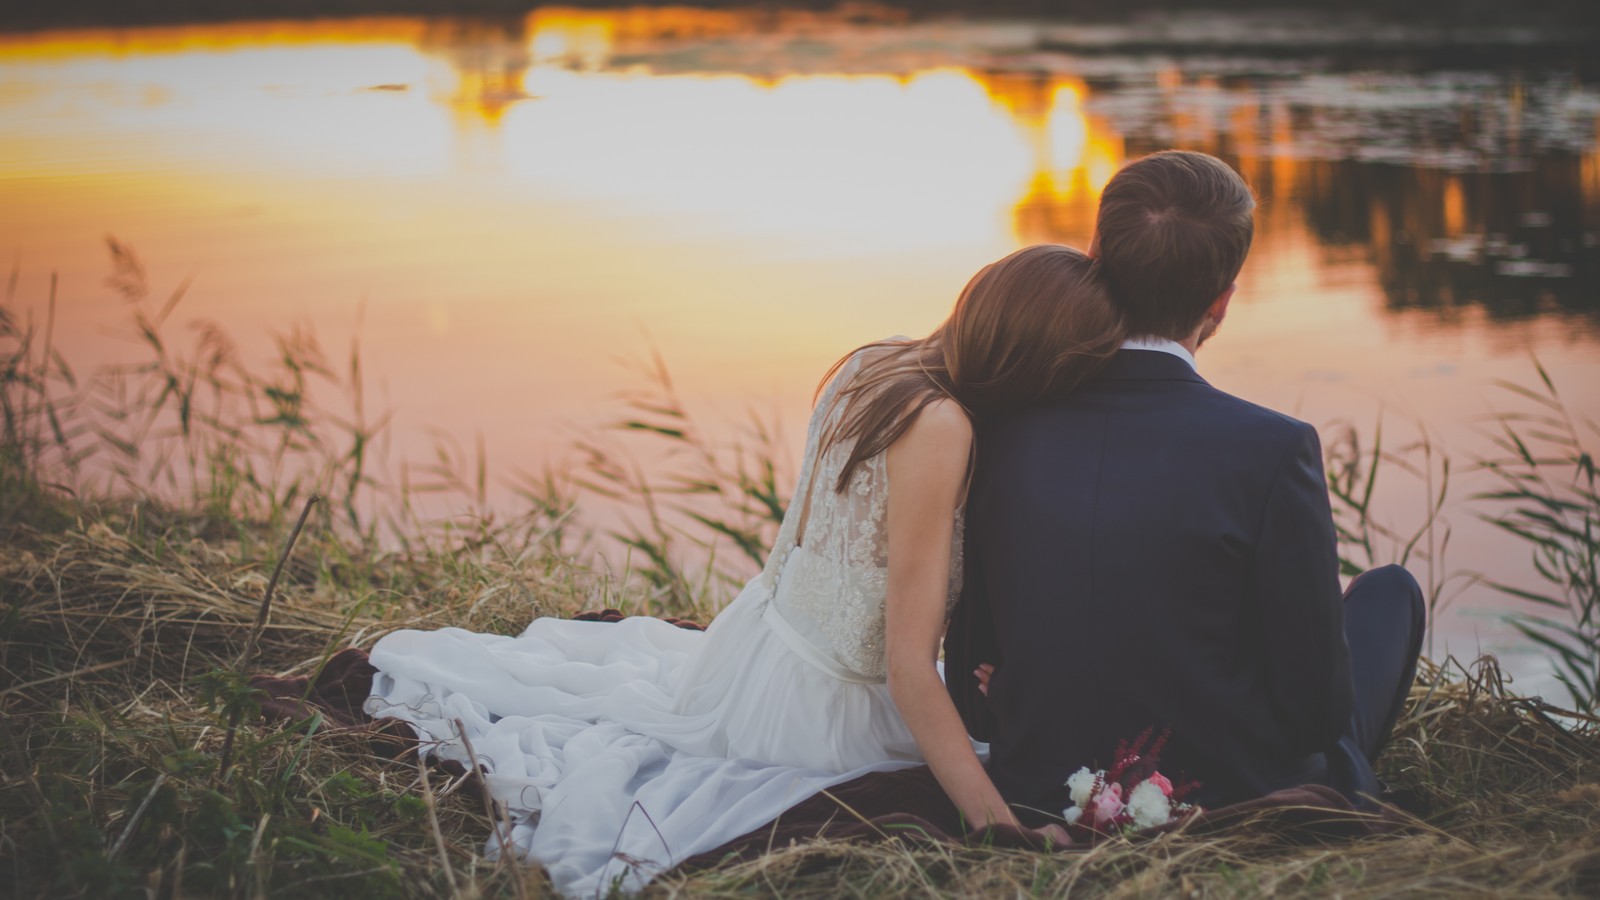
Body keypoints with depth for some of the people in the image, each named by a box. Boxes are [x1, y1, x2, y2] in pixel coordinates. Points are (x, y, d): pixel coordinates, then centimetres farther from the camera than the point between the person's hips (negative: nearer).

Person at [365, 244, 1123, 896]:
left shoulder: (871, 363, -6)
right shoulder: (937, 425, -33)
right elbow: (908, 667, -31)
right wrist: (1000, 823, -29)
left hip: (766, 625, 9)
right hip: (812, 709, -8)